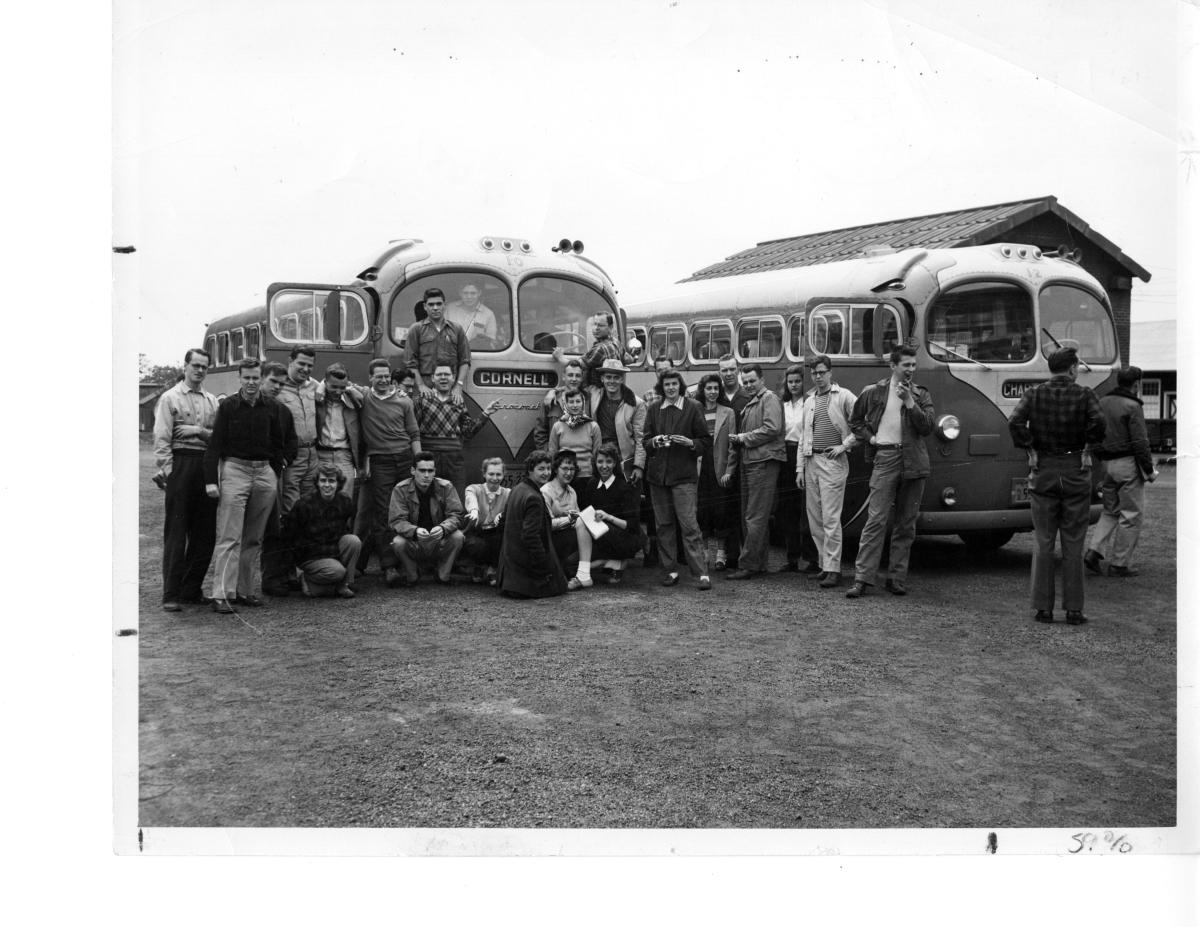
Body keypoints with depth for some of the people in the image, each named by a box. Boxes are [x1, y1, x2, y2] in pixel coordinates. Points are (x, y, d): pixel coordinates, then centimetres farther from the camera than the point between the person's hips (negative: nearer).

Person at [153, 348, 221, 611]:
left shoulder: (212, 401, 16)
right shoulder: (170, 398, 2)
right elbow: (162, 438, -6)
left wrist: (200, 431, -7)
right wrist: (163, 470, -15)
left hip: (207, 466, 5)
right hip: (180, 463, -5)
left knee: (205, 532, 6)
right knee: (176, 532, -5)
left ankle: (191, 590, 16)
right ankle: (171, 596, -3)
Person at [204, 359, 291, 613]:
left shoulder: (271, 407, 8)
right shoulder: (228, 406, 0)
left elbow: (278, 443, 14)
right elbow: (214, 444, -3)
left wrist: (276, 475, 7)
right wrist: (211, 480, -11)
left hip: (264, 471, 4)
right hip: (234, 468, -4)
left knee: (253, 538, 8)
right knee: (229, 537, -9)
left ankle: (243, 590, 17)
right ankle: (221, 595, -10)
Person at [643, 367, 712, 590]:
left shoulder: (693, 408, 2)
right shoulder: (654, 409, 11)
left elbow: (705, 440, 4)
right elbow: (645, 440, 12)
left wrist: (690, 442, -15)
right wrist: (654, 442, -10)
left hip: (684, 473, -4)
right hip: (657, 473, 4)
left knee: (689, 524, -9)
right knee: (663, 524, 6)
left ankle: (701, 573, -9)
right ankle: (670, 570, 15)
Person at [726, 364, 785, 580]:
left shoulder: (769, 399, -5)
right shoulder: (748, 404, 22)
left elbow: (773, 428, -18)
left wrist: (745, 438, -11)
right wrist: (736, 438, 5)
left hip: (763, 462, -10)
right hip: (748, 463, 10)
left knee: (756, 518, -9)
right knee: (748, 516, 12)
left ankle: (748, 565, -9)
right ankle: (758, 564, 18)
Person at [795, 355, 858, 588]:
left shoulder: (843, 396, -1)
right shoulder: (809, 400, 17)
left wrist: (845, 445, -10)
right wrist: (800, 467, 12)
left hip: (833, 462, -6)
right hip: (811, 462, 6)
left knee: (830, 518, -9)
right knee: (814, 518, 8)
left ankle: (833, 569, -6)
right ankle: (825, 564, 17)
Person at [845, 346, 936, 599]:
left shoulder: (921, 395, 10)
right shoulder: (873, 392, 7)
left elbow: (927, 426, -3)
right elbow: (855, 421, 19)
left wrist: (909, 402, -11)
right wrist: (869, 438, 3)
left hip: (914, 462, 3)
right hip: (885, 458, -2)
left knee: (906, 524, 6)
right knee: (876, 520, -9)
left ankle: (897, 578, 14)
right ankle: (862, 578, -10)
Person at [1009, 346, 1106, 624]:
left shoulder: (1034, 394, 1)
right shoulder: (1084, 394, -3)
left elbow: (1014, 422, -13)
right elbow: (1098, 422, -18)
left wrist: (1029, 449, -4)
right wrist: (1088, 447, -3)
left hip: (1043, 473, 1)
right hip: (1076, 473, -1)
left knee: (1043, 543, 7)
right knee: (1073, 544, 6)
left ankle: (1043, 607, 7)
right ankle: (1074, 609, 8)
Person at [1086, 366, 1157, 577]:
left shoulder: (1102, 403, 10)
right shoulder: (1132, 407, -12)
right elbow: (1140, 442, -14)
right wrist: (1149, 469, -7)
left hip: (1107, 464, 7)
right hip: (1128, 464, -7)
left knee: (1110, 511, 18)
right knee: (1131, 515, 2)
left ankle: (1094, 552, 3)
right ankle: (1120, 563, 4)